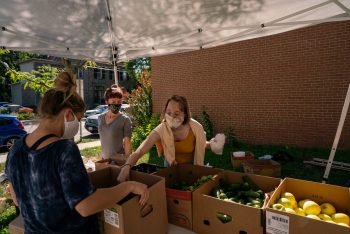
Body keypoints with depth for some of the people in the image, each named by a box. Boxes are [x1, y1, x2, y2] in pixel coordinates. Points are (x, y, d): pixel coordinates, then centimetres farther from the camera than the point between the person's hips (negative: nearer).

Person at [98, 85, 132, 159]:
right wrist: (102, 156, 14)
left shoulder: (125, 120, -13)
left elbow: (127, 142, -14)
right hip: (105, 159, 5)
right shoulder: (100, 118, 3)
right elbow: (102, 138, 12)